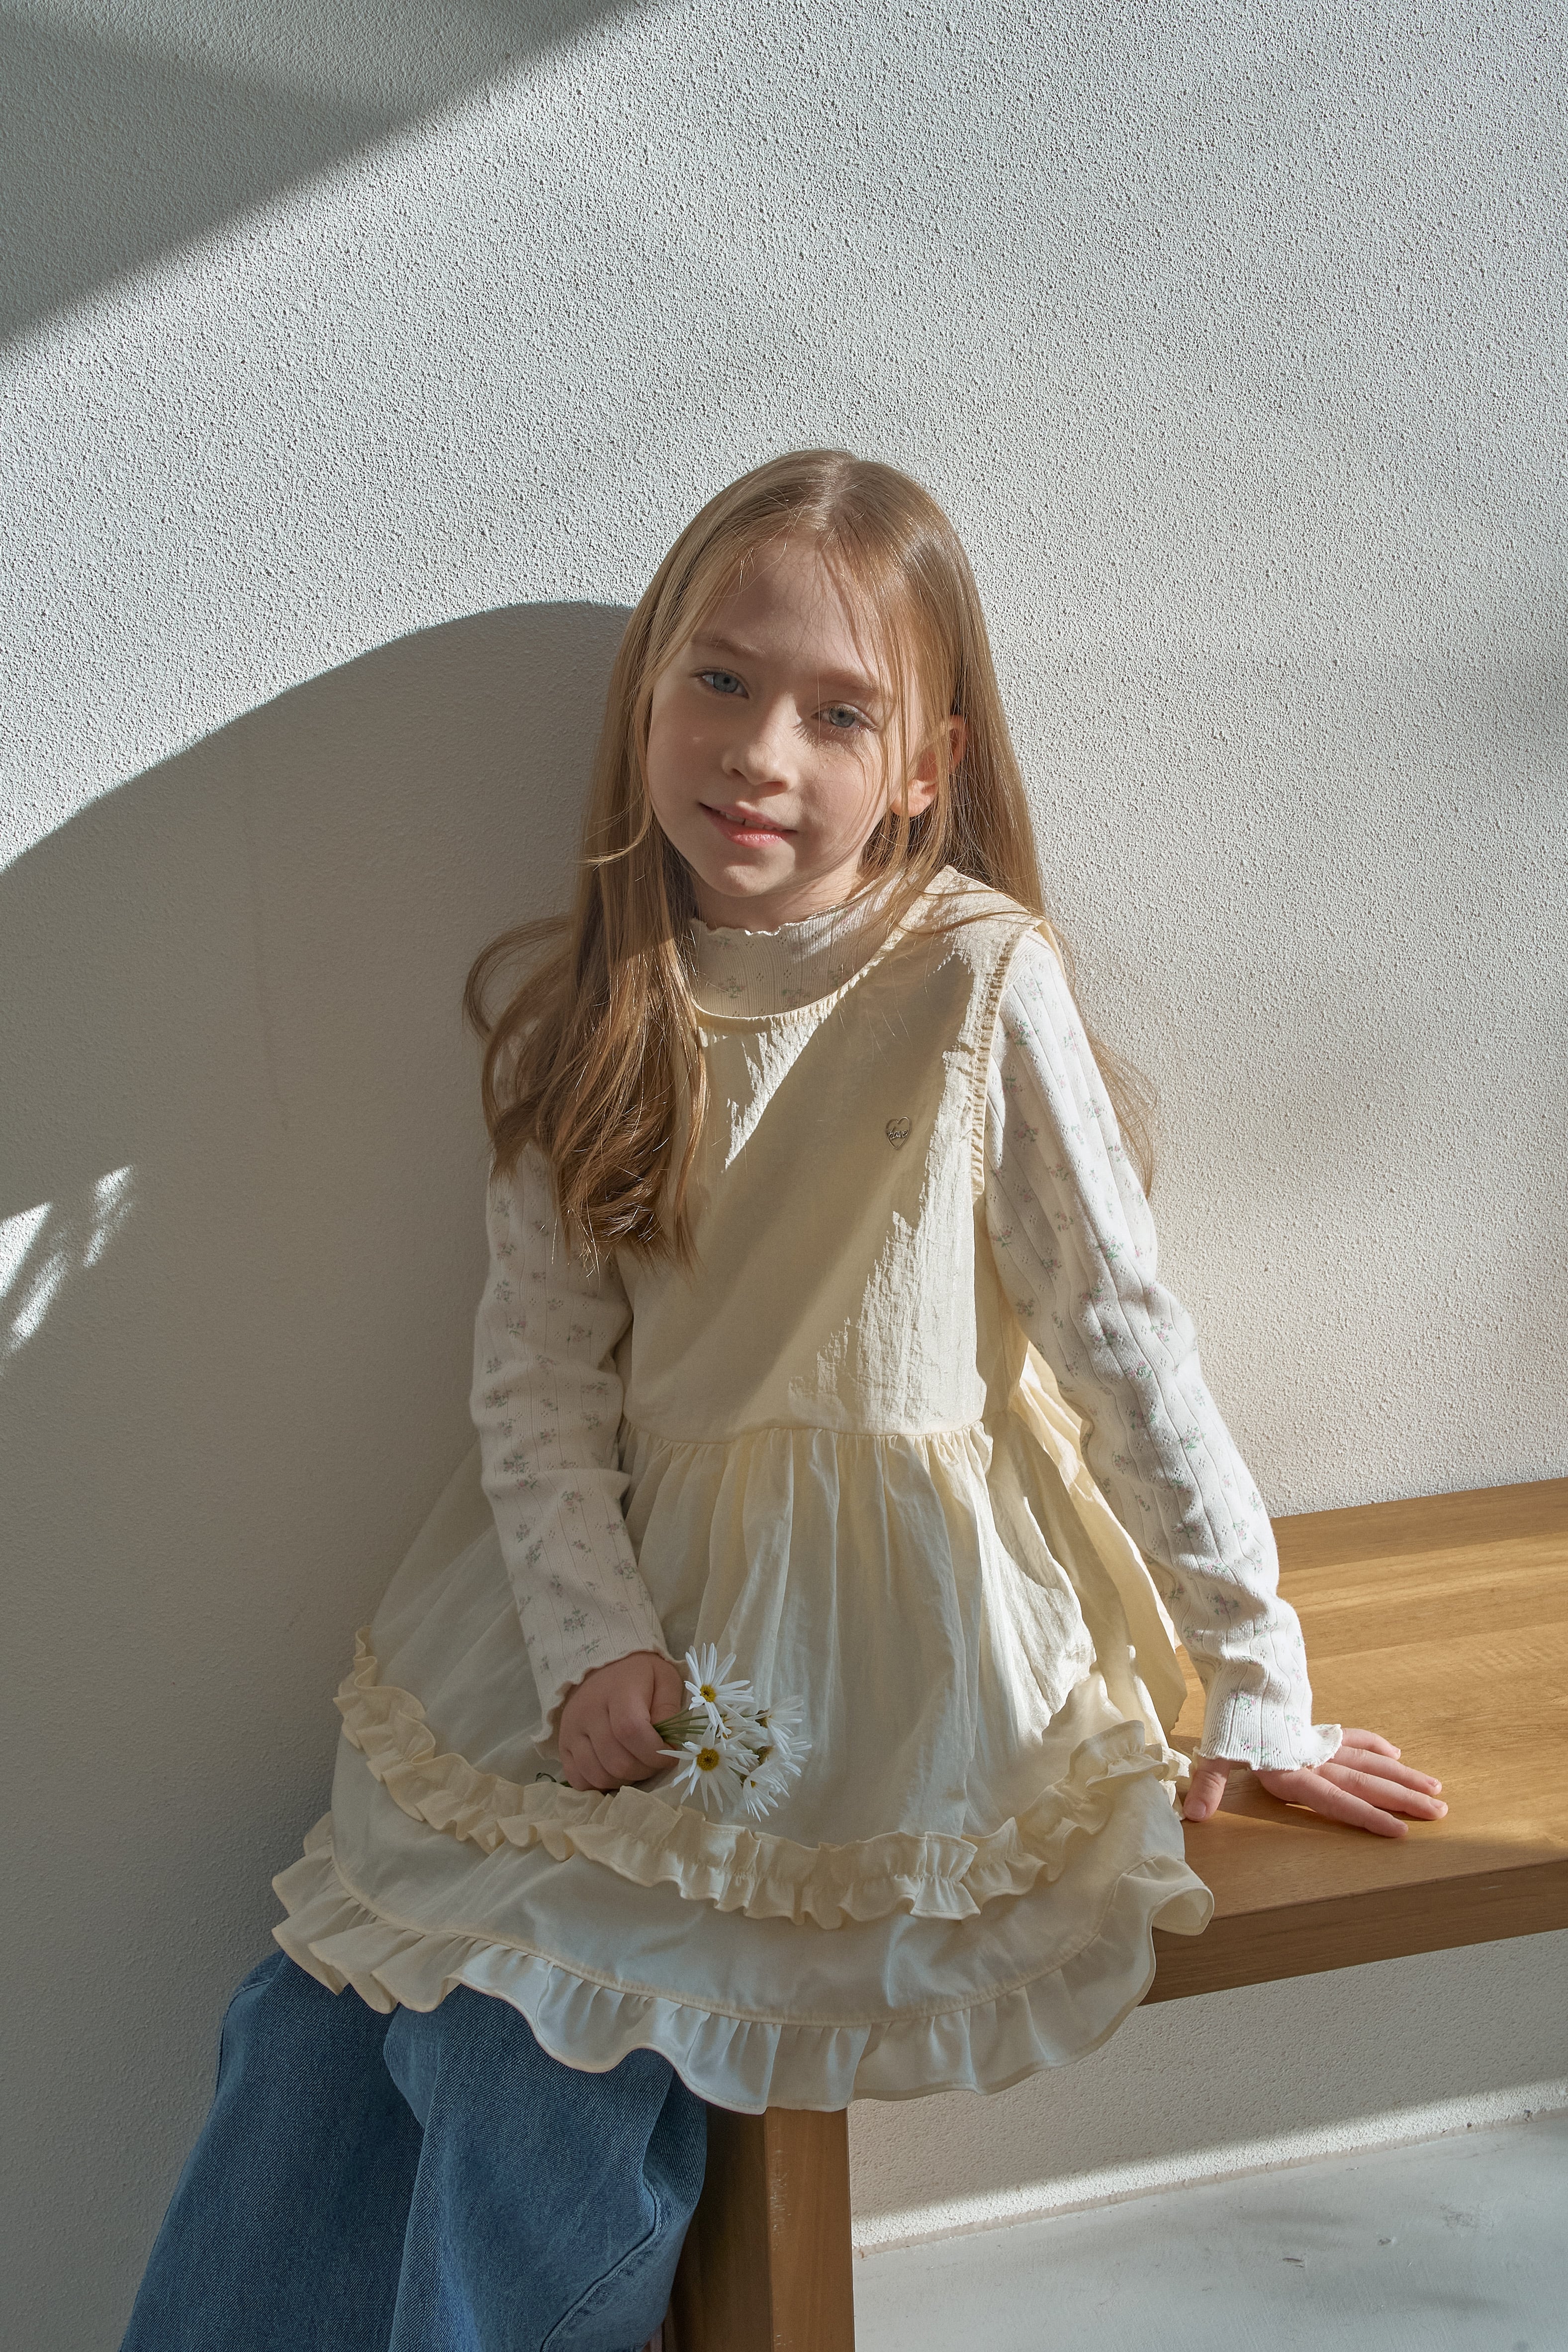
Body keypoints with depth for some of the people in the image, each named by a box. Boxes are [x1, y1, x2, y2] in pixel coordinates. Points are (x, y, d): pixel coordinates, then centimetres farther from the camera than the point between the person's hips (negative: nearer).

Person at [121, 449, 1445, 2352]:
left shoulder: (979, 984, -14)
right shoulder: (579, 1012, -1)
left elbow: (1128, 1344, -10)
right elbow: (539, 1367, -2)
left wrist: (1256, 1693, -6)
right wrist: (591, 1638, -15)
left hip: (884, 1620, -4)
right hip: (637, 1583, 4)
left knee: (541, 2026, -12)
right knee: (340, 1994, -2)